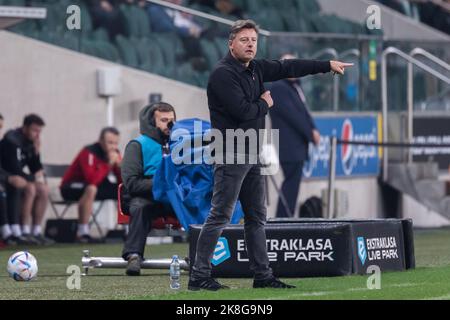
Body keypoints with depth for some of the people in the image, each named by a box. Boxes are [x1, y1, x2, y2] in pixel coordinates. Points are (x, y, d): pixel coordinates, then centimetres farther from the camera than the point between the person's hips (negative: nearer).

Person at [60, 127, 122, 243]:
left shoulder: (114, 153, -3)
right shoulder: (89, 153, -25)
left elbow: (124, 181, -5)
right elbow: (92, 180, -38)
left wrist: (119, 165, -21)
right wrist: (108, 164, -33)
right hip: (72, 187, -8)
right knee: (91, 189, -39)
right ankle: (82, 233, -37)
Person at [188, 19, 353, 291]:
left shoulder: (255, 69, 12)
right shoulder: (223, 74, -14)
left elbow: (288, 68, 20)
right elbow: (242, 110, -22)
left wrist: (328, 65, 21)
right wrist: (265, 104, -2)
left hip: (253, 156, 9)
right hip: (231, 155, -9)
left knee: (257, 218, 12)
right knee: (220, 217, -9)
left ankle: (262, 276, 18)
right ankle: (199, 276, -7)